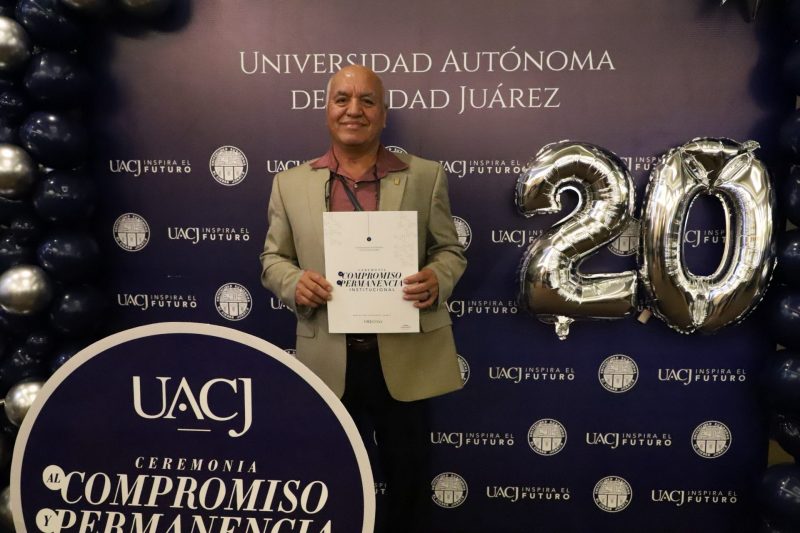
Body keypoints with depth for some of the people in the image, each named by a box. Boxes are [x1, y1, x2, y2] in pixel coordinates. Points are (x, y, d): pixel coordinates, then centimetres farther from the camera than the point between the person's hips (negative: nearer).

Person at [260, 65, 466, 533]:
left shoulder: (426, 176, 2)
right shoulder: (291, 182, 4)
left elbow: (450, 250, 6)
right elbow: (273, 259, 9)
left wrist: (437, 278, -17)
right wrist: (294, 283, -14)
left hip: (406, 357, 0)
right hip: (328, 360, 1)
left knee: (408, 473, 15)